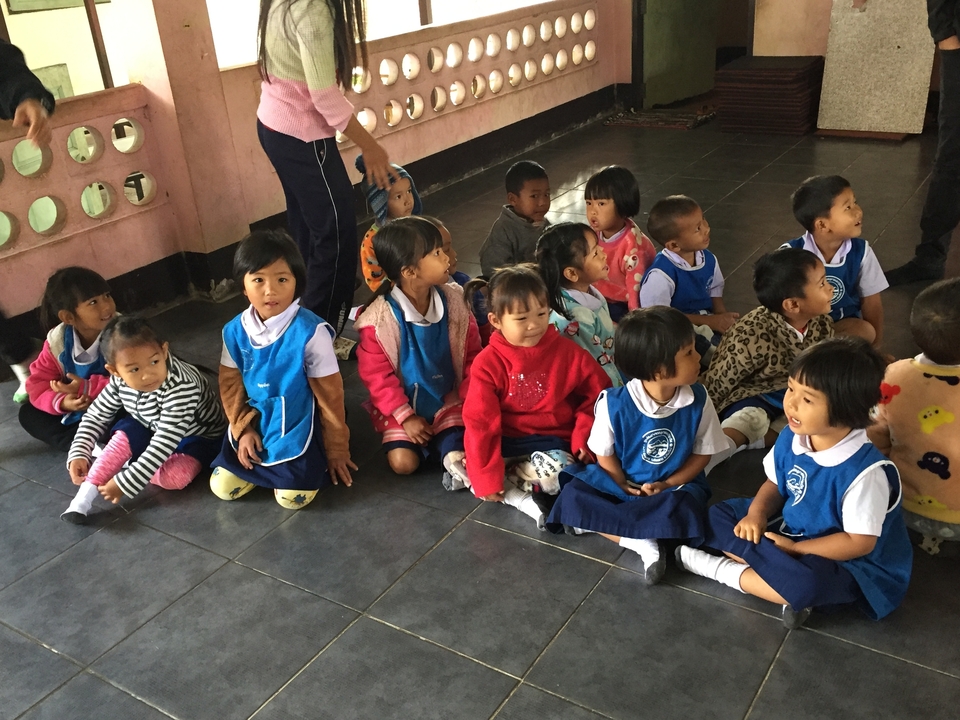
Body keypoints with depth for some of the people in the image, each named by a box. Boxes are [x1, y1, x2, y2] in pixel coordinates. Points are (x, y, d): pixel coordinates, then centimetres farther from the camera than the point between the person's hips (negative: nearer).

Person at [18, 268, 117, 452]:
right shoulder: (57, 341, -8)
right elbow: (38, 383, -6)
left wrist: (86, 388, -28)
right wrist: (61, 402, -27)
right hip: (77, 411, 6)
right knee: (28, 413, -5)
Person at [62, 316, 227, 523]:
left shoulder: (181, 387, -40)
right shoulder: (121, 380, -20)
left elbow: (164, 443, -38)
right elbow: (96, 415, -3)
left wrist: (126, 482, -38)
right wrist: (79, 454, -17)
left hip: (198, 436, -5)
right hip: (152, 429, 5)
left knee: (174, 477, -31)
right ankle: (85, 495, -20)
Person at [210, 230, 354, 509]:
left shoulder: (310, 332, -22)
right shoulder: (235, 331, -7)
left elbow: (329, 394, -14)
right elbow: (230, 384, 6)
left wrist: (336, 449, -7)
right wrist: (243, 428, -4)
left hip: (298, 427, -4)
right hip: (255, 424, 5)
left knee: (292, 498, -16)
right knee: (222, 487, 0)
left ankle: (314, 459, 14)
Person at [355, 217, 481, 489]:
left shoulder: (453, 301, -9)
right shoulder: (379, 319, -19)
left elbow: (472, 352, 0)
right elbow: (377, 375, -14)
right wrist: (406, 417, -16)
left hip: (449, 402, 1)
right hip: (403, 406, -1)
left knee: (468, 450, -21)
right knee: (403, 463, -14)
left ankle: (450, 450, 7)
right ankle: (434, 441, 8)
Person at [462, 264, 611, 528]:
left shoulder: (568, 353, -4)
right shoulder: (488, 363, -8)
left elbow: (597, 395, 4)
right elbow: (480, 421, -12)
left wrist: (584, 437, -11)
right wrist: (486, 476, -16)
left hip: (554, 442, -1)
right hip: (507, 441, 1)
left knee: (555, 472, -34)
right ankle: (519, 497, -17)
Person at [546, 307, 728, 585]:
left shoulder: (698, 400, -14)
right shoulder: (614, 404, -20)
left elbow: (703, 452, -4)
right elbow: (604, 454, -6)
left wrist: (669, 484, -14)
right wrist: (626, 488, -14)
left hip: (677, 485, 0)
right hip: (622, 485, 1)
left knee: (683, 511, -35)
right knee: (573, 496, -23)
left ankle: (600, 522, -20)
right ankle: (641, 542, -25)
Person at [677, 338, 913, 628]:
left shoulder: (864, 472, -30)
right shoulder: (792, 437, -10)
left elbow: (860, 541, -24)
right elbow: (775, 483, 6)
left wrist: (795, 549, -20)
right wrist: (757, 512, -15)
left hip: (842, 562, -7)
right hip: (787, 530, 8)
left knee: (806, 583, -40)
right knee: (717, 516, -1)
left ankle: (726, 570, -13)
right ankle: (789, 584, -16)